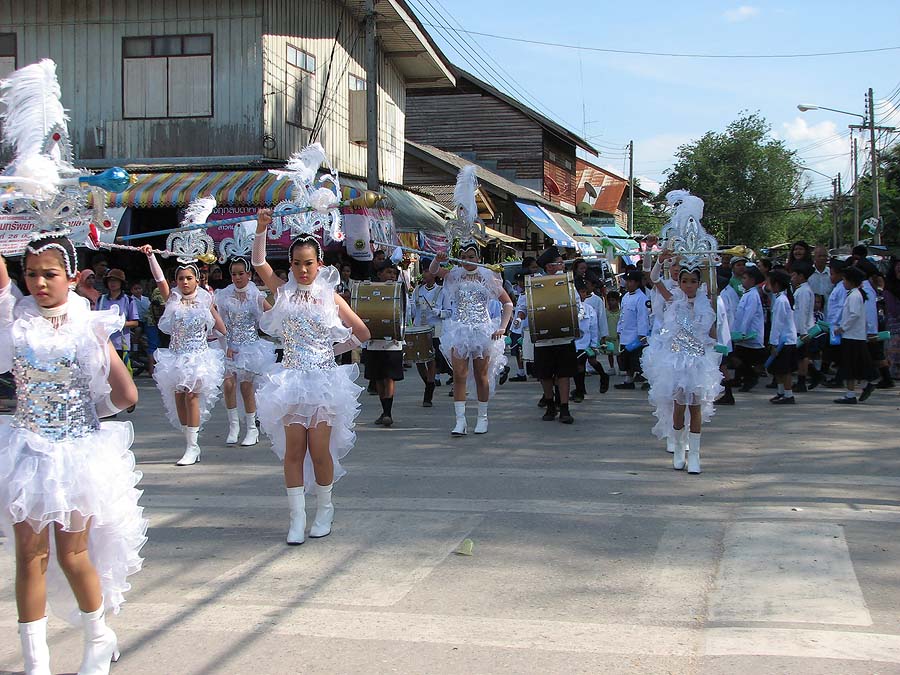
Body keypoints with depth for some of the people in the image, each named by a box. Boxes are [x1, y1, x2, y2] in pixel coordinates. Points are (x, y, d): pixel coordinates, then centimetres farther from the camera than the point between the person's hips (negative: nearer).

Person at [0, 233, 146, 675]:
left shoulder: (88, 326, -4)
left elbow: (126, 395, -5)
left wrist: (90, 410, 5)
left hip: (77, 452, -2)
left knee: (71, 555, 3)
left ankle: (99, 638, 28)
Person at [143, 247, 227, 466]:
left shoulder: (205, 300, 2)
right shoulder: (172, 298, 4)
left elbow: (217, 321, 14)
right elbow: (159, 278, -8)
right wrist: (151, 256, -19)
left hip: (198, 355, -3)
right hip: (176, 355, 3)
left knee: (191, 396, -10)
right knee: (178, 398, 3)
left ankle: (192, 447, -7)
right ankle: (191, 445, 13)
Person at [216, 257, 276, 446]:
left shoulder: (255, 295, -3)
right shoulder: (225, 296, 0)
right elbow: (223, 324, -2)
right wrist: (227, 346, -8)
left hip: (250, 344, -1)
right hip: (230, 345, 1)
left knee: (246, 386, 1)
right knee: (228, 384, -12)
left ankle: (252, 429, 12)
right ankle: (233, 425, 3)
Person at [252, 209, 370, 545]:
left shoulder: (331, 297, 3)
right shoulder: (284, 292, 5)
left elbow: (362, 333, 8)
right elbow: (258, 262, -5)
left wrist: (333, 349, 7)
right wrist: (261, 228, -16)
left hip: (324, 379, -1)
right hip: (292, 379, 1)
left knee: (320, 450, -2)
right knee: (293, 451, -2)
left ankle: (324, 511, 16)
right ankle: (297, 518, 4)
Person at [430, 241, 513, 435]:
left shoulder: (488, 276, 3)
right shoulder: (455, 274, 5)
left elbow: (507, 303, 5)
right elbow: (433, 271, -12)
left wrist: (502, 327, -6)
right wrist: (437, 260, -34)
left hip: (483, 331, 0)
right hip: (459, 331, 0)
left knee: (481, 376, 6)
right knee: (459, 375, -6)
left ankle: (482, 417, 18)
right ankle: (460, 420, -6)